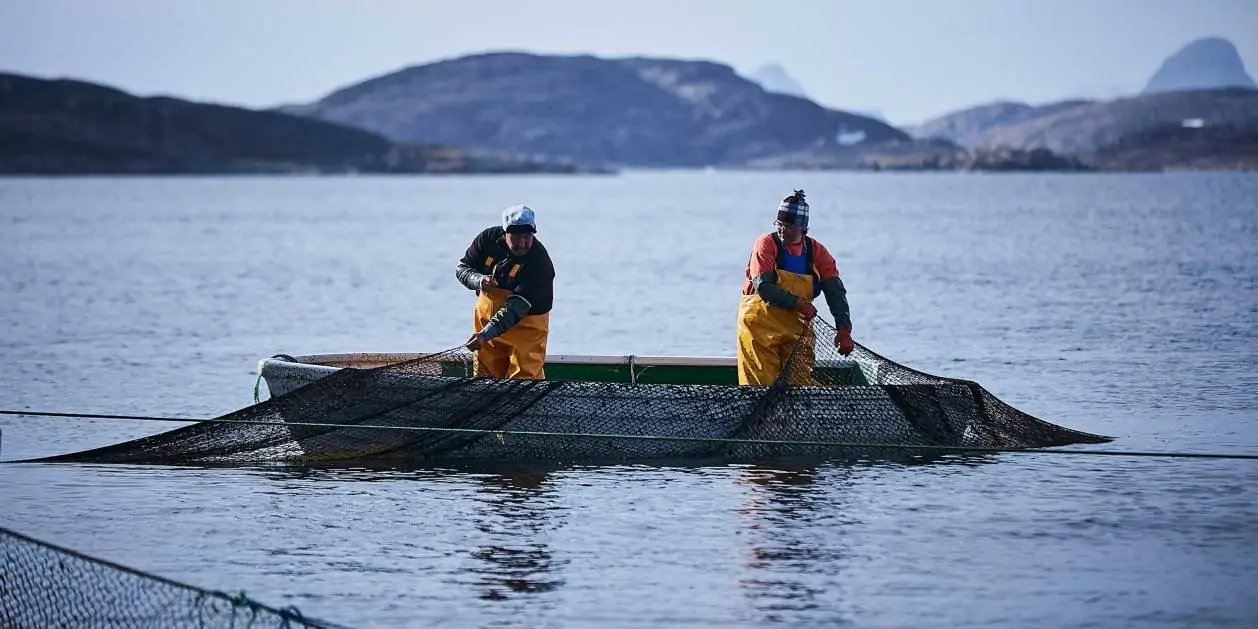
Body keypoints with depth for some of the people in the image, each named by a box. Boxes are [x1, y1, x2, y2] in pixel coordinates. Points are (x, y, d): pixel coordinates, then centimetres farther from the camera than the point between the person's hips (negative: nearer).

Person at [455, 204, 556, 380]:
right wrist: (479, 280, -25)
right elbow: (462, 268, 0)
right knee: (484, 374, 11)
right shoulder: (490, 239, -11)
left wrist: (486, 334, -41)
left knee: (524, 378, -11)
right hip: (487, 316, 5)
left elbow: (516, 307, -32)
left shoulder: (539, 262, -25)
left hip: (525, 324, -5)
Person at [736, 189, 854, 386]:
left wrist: (844, 330, -17)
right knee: (762, 383, -4)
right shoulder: (767, 244, -8)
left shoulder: (817, 252, 0)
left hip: (797, 325, 3)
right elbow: (763, 287, -18)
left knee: (801, 381, 1)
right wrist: (797, 303, -26)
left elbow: (835, 292, -4)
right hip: (761, 323, -3)